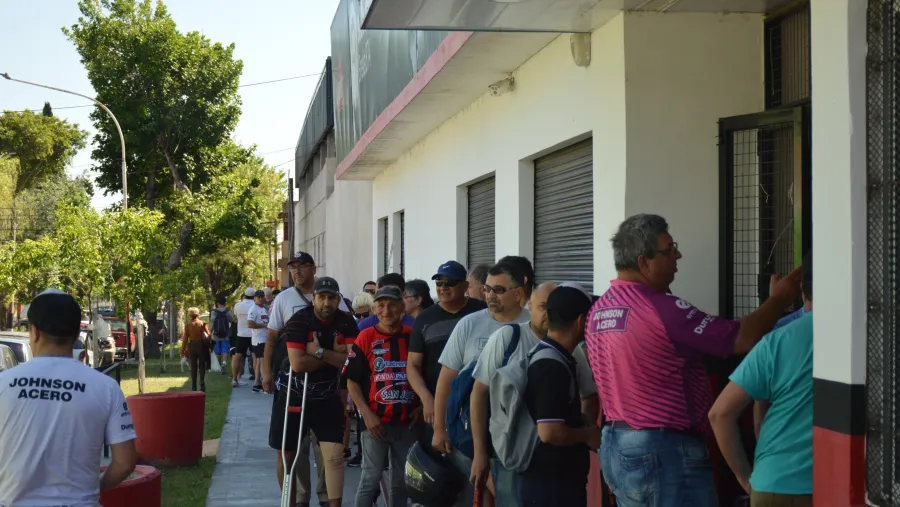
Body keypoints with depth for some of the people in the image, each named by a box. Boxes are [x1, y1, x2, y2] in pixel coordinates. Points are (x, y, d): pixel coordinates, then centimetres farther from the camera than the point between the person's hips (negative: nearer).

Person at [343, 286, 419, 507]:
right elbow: (352, 380, -3)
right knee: (371, 477, 2)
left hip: (407, 422, 3)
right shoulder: (366, 337, -4)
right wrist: (367, 414, -11)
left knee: (402, 480, 12)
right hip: (376, 422, -2)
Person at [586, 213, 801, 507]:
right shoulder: (659, 309, -19)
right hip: (663, 450, -9)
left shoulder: (599, 310, 8)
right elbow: (743, 339, -15)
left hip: (615, 446, 9)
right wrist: (780, 299, -1)